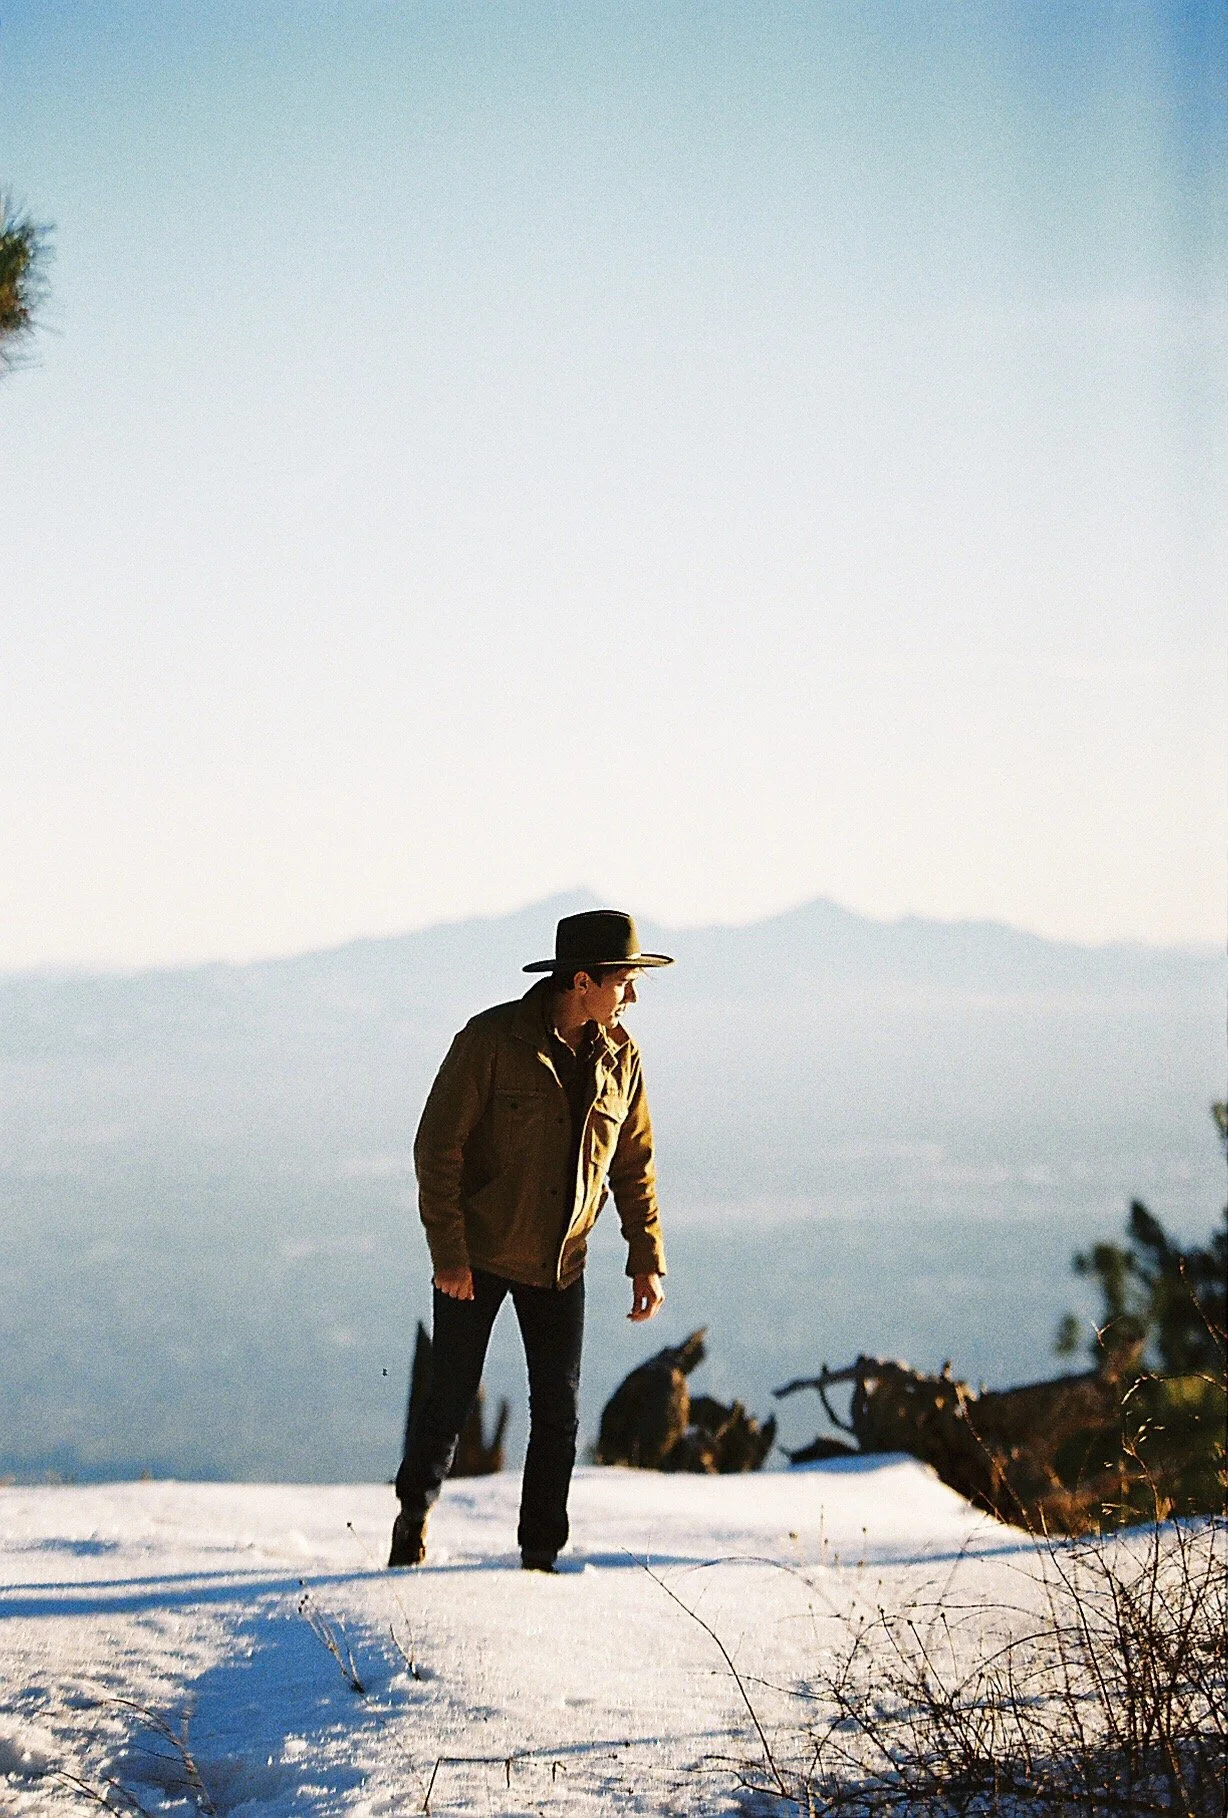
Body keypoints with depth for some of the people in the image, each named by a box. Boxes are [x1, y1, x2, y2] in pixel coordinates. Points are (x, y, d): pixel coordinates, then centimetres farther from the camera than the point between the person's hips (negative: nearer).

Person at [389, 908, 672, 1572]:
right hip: (477, 1257, -4)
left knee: (559, 1416, 1)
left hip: (560, 1265, 4)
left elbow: (633, 1165, 8)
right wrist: (447, 1254, -17)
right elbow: (437, 1145, -14)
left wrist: (647, 1260, 3)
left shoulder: (620, 1056, -1)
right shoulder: (491, 1040, -16)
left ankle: (540, 1556, 13)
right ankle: (413, 1515, 31)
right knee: (450, 1400, 6)